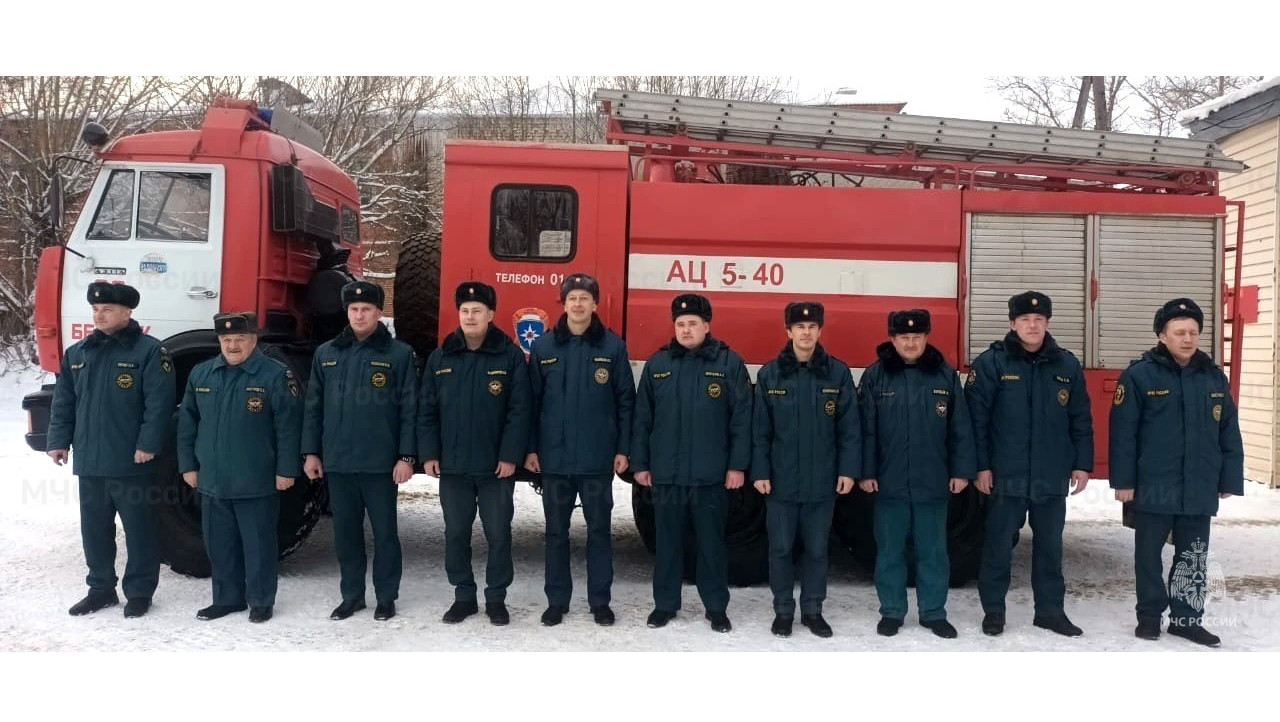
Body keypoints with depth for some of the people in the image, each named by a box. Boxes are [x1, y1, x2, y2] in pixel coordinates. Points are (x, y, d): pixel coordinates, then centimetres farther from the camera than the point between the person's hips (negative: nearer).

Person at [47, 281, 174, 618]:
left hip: (131, 462, -6)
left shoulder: (149, 351, -8)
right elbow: (63, 402, 14)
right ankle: (100, 588, 28)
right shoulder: (77, 353, 11)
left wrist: (148, 443, -19)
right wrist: (59, 440, 6)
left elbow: (159, 403, -14)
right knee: (94, 528, 14)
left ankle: (139, 592, 15)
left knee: (138, 530, 4)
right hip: (89, 460, 6)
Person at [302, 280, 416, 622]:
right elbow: (313, 407, 11)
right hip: (337, 462, 4)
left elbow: (410, 410, -5)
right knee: (346, 533, 12)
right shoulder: (326, 353, 9)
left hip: (381, 463, -3)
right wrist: (311, 452, 6)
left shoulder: (399, 354, -2)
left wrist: (406, 456, -10)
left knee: (384, 532, 6)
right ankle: (351, 595, 25)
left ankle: (386, 597, 18)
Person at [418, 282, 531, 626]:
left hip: (495, 466, -3)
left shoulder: (510, 355, -4)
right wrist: (429, 453, -1)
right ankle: (464, 596, 24)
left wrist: (510, 455, -13)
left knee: (498, 534, 6)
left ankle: (496, 599, 19)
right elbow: (427, 408, 6)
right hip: (452, 465, 3)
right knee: (455, 534, 10)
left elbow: (520, 410, -8)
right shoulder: (441, 357, 5)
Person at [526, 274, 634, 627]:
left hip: (598, 458, -1)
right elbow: (532, 401, 5)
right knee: (556, 532, 10)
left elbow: (625, 401, 1)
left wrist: (623, 449, -3)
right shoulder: (543, 347, 3)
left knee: (599, 531, 8)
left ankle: (600, 601, 19)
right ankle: (557, 600, 22)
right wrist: (530, 448, 1)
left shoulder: (613, 346, 0)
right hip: (554, 457, 1)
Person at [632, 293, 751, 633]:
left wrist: (737, 465, -6)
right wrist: (640, 463, 4)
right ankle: (665, 603, 25)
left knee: (712, 543, 8)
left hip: (711, 475, -2)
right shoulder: (657, 364, 5)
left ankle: (717, 607, 21)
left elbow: (742, 418, -2)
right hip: (666, 474, 2)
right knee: (667, 542, 11)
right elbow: (642, 418, 7)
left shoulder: (729, 363, -1)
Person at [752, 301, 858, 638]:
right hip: (781, 480, 0)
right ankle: (783, 611, 23)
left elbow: (849, 427, 0)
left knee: (816, 549, 11)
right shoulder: (770, 374, -1)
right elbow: (760, 429, 0)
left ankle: (812, 610, 25)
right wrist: (759, 471, -5)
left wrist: (848, 469, -5)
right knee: (781, 549, 8)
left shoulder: (838, 372, 0)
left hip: (823, 481, 0)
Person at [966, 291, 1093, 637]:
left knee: (1050, 546, 13)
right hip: (1006, 475, -3)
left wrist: (1082, 463, 5)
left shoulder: (1067, 365, 6)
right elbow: (976, 417, -8)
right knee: (999, 544, 5)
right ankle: (993, 610, 18)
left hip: (1052, 477, 4)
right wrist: (980, 465, -11)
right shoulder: (991, 362, -6)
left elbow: (1080, 419, 10)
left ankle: (1050, 611, 25)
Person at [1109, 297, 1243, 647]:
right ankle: (1149, 615, 23)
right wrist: (1123, 480, -12)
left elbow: (1229, 433, 9)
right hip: (1153, 488, -4)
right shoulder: (1139, 375, -9)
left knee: (1194, 558, 12)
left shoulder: (1214, 377, 5)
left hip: (1200, 490, 4)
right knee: (1149, 555, 9)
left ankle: (1187, 618, 25)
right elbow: (1122, 432, -10)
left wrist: (1229, 480, 6)